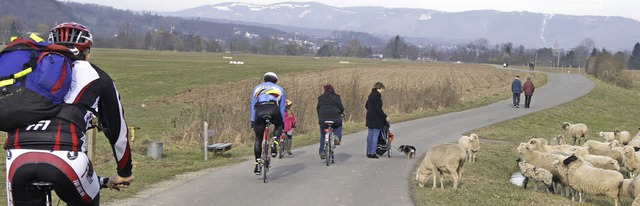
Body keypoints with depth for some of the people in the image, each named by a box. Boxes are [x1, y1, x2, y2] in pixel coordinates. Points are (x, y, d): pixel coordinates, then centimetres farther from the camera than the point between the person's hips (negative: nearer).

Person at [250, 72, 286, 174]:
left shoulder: (257, 88, 30)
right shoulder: (279, 89, 27)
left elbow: (252, 106, 25)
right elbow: (282, 107, 27)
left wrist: (252, 121, 26)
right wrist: (282, 122, 33)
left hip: (259, 112, 1)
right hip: (273, 110, -1)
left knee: (258, 139, 13)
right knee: (278, 125, 32)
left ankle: (257, 164, 9)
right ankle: (274, 145, 7)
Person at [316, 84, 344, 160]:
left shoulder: (321, 98, 9)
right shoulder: (336, 97, 1)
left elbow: (318, 108, 12)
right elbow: (340, 106, -2)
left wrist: (320, 116, 25)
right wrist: (342, 112, 19)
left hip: (323, 119, 2)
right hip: (335, 118, -2)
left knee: (323, 135, 12)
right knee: (338, 127, 30)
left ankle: (322, 152, 6)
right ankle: (336, 137, 1)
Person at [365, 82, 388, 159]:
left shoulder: (371, 95, 12)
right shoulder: (377, 95, -16)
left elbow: (366, 106, 20)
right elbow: (378, 109, -20)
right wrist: (385, 116, -13)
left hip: (369, 117, 9)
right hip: (376, 118, -9)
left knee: (370, 135, 13)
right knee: (375, 135, -4)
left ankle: (369, 152, 17)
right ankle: (373, 153, -5)